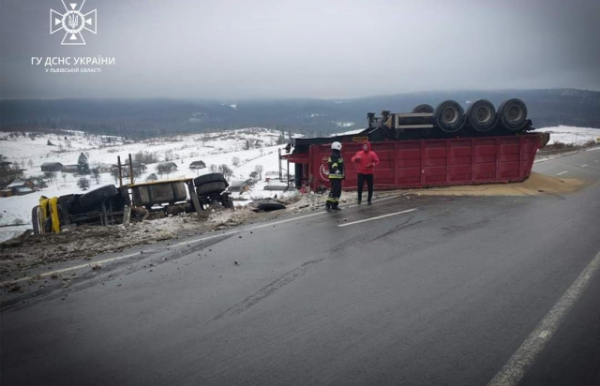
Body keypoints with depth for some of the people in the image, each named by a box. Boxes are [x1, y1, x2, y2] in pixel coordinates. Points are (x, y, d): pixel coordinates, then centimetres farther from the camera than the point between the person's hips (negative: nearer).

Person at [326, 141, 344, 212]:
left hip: (338, 176, 11)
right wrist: (336, 170, -53)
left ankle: (334, 205, 16)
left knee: (338, 191, 11)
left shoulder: (337, 155, 20)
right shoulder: (334, 156, -14)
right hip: (334, 176, -11)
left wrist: (342, 174, 37)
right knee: (334, 191, -15)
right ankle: (328, 205, -15)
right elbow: (334, 164, -34)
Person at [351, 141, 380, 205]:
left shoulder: (372, 154, 0)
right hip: (361, 173, 0)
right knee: (360, 186, -7)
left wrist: (372, 164, -20)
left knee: (370, 187, 3)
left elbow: (377, 161, -1)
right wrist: (356, 158, -29)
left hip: (369, 173, 1)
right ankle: (359, 199, 12)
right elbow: (353, 159, -5)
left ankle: (369, 200, 16)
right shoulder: (359, 153, 0)